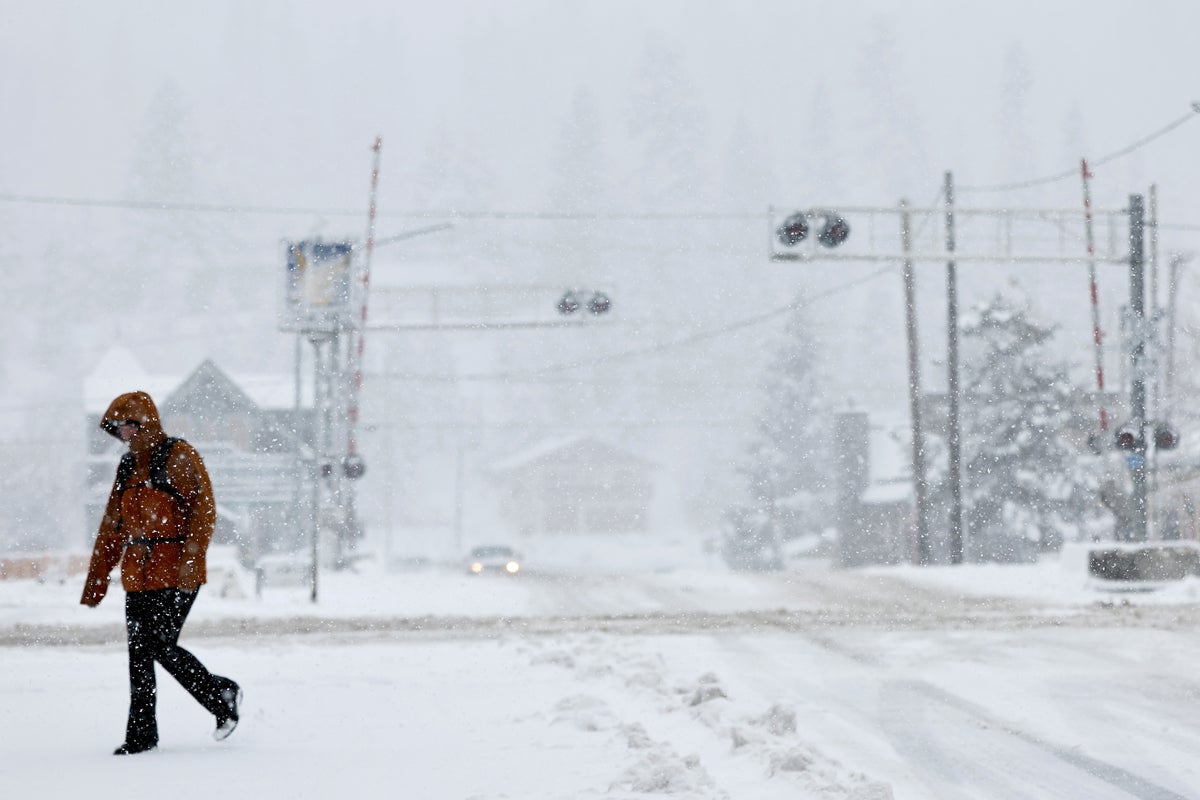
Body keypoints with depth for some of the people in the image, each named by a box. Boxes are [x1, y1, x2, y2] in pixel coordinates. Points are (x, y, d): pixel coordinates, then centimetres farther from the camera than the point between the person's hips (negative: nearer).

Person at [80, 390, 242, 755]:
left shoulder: (178, 457, -6)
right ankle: (141, 736, 8)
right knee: (139, 653, 4)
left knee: (161, 647, -11)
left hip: (175, 574, -7)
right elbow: (112, 528, 19)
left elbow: (204, 509, -12)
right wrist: (96, 581, 16)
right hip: (138, 574, 7)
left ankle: (222, 695, 10)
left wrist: (190, 560, -22)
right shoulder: (128, 466, 16)